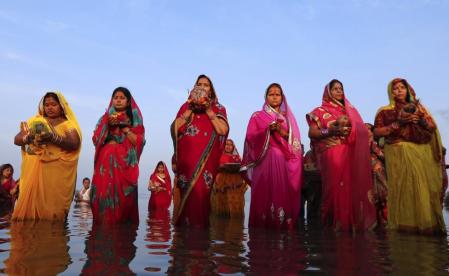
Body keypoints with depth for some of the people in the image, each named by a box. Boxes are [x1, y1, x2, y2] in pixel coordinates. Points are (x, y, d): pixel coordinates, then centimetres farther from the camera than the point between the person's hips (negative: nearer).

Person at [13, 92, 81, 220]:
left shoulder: (68, 124, 6)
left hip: (57, 172, -3)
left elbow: (74, 144, -9)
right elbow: (17, 139, 10)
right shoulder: (35, 121, 17)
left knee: (53, 205, -7)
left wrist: (52, 137, -22)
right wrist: (28, 138, -12)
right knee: (30, 201, -4)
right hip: (33, 170, 3)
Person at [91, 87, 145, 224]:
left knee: (123, 195, -10)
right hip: (105, 161, 2)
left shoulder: (135, 120, 11)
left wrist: (124, 127, -5)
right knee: (103, 192, -8)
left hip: (125, 162, -2)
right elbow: (96, 139, 11)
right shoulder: (105, 118, 18)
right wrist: (108, 125, -2)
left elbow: (139, 141, -1)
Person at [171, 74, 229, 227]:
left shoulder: (218, 108, 13)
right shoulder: (186, 106, 16)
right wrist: (190, 110, -4)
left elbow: (223, 130, -4)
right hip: (186, 157, 1)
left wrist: (208, 110, -6)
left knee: (202, 189, -11)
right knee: (186, 190, -6)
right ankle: (184, 222, 4)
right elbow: (174, 128, 2)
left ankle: (200, 223, 0)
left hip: (206, 158, -1)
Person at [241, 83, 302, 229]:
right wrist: (267, 130, -12)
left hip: (284, 161, 2)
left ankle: (284, 224, -2)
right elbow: (250, 138, 1)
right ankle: (263, 225, -7)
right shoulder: (257, 116, 13)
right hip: (264, 160, -2)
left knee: (284, 192, -7)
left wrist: (282, 132, -9)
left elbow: (296, 141, 8)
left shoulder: (288, 117, 19)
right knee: (265, 193, -10)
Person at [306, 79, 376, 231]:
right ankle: (336, 222, -7)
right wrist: (332, 131, -13)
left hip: (351, 155, 4)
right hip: (331, 154, -4)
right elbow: (312, 133, -1)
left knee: (353, 187, -7)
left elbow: (363, 131, 18)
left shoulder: (352, 110, 25)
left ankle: (353, 221, 0)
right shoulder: (320, 111, 11)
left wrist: (351, 129, -4)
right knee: (336, 187, -13)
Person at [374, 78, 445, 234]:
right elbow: (377, 132, -4)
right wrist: (397, 123, -11)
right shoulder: (385, 111, 8)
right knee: (404, 188, -8)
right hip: (398, 154, -3)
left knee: (425, 187, -2)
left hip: (421, 153, 3)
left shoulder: (418, 108, 18)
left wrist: (421, 120, -6)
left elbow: (432, 128, 13)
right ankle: (406, 224, -3)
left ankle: (427, 223, 6)